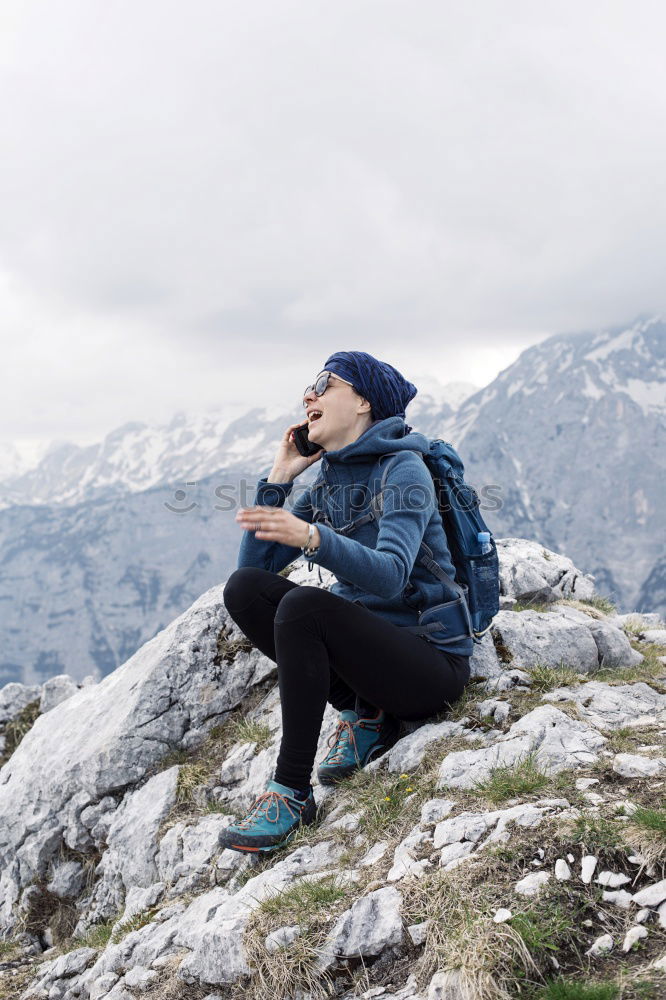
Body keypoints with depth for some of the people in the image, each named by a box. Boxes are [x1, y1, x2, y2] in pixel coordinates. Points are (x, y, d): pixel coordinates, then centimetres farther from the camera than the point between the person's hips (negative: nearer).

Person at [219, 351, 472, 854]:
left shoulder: (404, 470, -11)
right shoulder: (326, 483, 10)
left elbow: (389, 575, -28)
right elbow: (255, 563, 4)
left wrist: (314, 538, -44)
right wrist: (279, 478, -1)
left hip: (432, 662, -7)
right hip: (364, 641, 7)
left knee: (304, 605, -32)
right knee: (244, 587, -10)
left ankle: (291, 791, -22)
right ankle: (364, 715, -4)